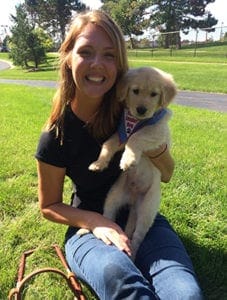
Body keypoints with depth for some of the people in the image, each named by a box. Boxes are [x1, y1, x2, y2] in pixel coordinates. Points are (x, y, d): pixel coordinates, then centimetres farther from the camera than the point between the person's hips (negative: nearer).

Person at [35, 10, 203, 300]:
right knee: (115, 273, -37)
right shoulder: (56, 135, -13)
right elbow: (49, 206, -2)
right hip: (88, 226, -1)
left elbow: (167, 175, 3)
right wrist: (96, 222, -20)